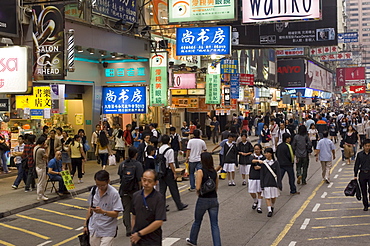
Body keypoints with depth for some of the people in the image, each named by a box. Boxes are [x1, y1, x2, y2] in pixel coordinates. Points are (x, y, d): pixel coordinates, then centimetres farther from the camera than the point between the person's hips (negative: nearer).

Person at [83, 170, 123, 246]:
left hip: (107, 231, -5)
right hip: (94, 229, 5)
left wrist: (102, 212, -29)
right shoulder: (94, 190, 1)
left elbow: (116, 214, -14)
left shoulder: (114, 193, -15)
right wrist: (85, 224, 15)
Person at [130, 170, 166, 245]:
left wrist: (140, 233, -15)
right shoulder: (135, 196, 4)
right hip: (137, 240, 4)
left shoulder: (159, 198, -13)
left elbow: (159, 222, -17)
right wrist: (133, 234, 6)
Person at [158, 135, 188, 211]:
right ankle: (180, 205, 16)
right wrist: (174, 173, -9)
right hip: (168, 171, -5)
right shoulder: (170, 150, -14)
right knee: (174, 189, 5)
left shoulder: (159, 150, 4)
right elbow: (171, 163, -15)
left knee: (162, 189, 10)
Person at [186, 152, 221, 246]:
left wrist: (199, 193, 2)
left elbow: (198, 187, -18)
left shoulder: (200, 171, -12)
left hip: (203, 200, -4)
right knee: (215, 224, 5)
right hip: (214, 200, 4)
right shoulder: (214, 171, 5)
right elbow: (216, 186, 11)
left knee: (197, 221, 18)